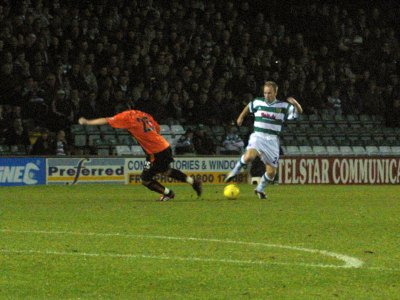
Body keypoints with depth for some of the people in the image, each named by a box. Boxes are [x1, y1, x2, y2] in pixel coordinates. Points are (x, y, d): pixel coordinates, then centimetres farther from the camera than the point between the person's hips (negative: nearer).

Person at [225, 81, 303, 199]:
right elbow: (248, 107, 26)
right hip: (258, 136, -1)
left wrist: (295, 103, -22)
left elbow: (299, 111, -3)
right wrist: (241, 116, 28)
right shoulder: (258, 102, 5)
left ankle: (260, 189, 28)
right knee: (249, 156, -32)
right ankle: (235, 171, -5)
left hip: (272, 141, 1)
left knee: (271, 172, 1)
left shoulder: (283, 106, 1)